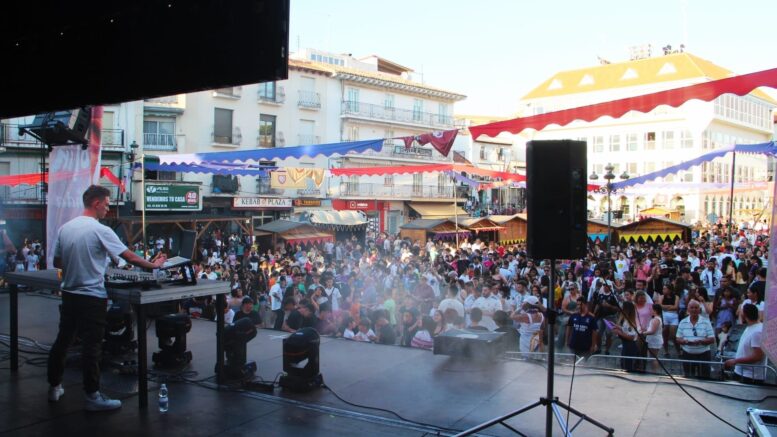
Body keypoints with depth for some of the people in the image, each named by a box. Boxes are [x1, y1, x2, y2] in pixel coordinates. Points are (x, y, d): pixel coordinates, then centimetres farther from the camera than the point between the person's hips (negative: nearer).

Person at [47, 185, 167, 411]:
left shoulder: (65, 228, 4)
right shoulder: (100, 230, -15)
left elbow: (57, 262, 11)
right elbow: (131, 257, -14)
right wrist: (154, 265, -1)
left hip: (68, 294, 7)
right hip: (92, 297, -7)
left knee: (63, 340, 17)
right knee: (91, 346, -1)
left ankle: (54, 387, 29)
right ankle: (93, 396, 5)